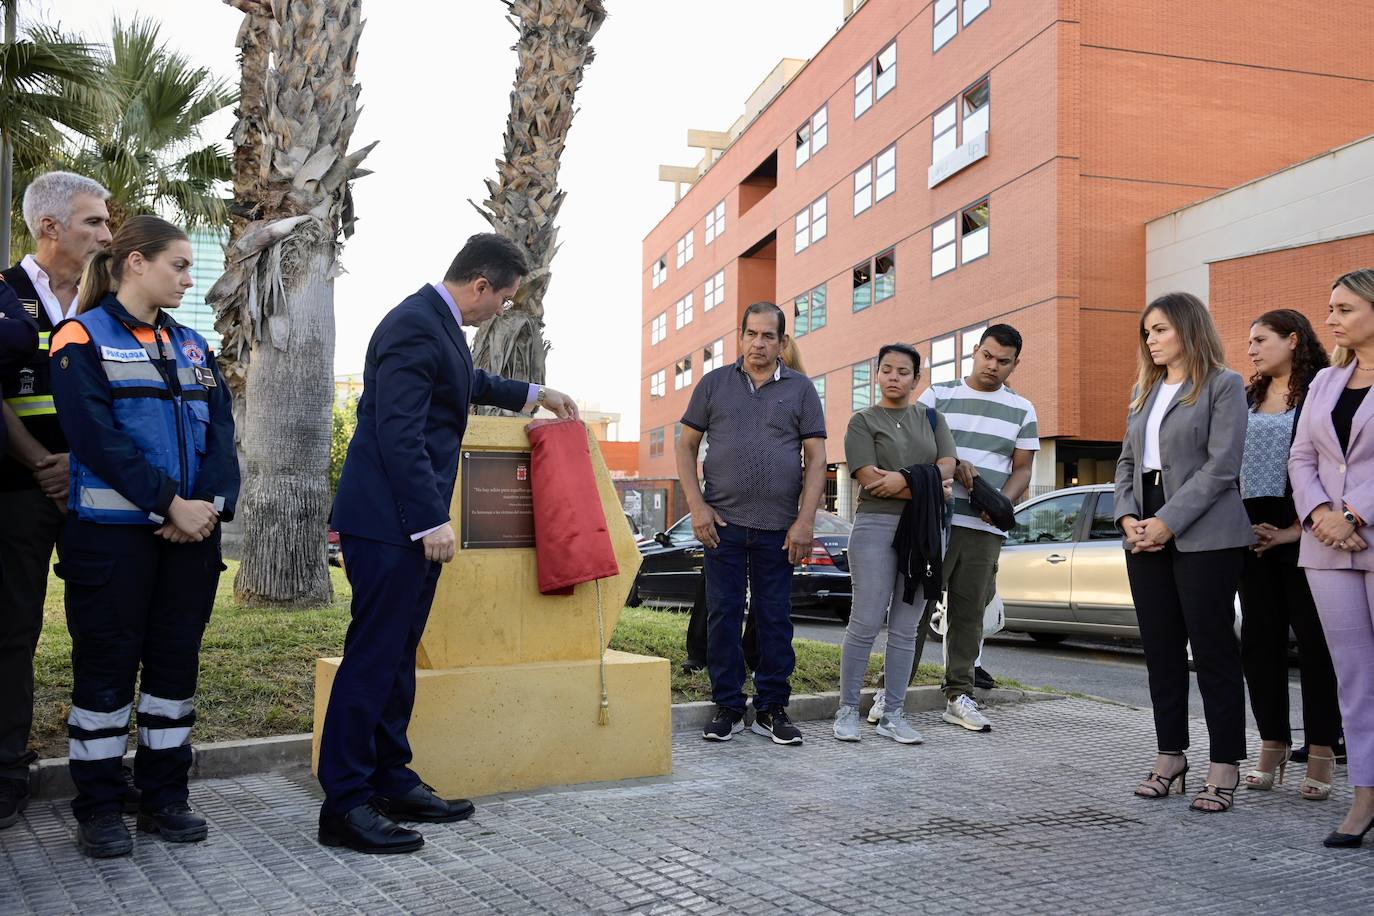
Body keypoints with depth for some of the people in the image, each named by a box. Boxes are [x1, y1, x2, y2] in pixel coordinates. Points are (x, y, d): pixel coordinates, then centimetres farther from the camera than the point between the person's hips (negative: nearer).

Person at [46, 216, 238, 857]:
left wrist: (210, 504, -11)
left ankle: (164, 797, 21)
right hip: (112, 533, -5)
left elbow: (221, 432, 6)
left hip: (191, 533, 5)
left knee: (176, 661, 9)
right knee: (106, 665, 2)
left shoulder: (191, 346, 15)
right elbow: (96, 438, -15)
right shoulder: (83, 340, -3)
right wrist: (170, 502, -18)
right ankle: (98, 809, 15)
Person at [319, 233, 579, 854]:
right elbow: (399, 432, -22)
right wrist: (431, 521, -22)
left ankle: (389, 781, 23)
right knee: (372, 657, -6)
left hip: (415, 522, 10)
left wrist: (535, 395, 46)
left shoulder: (439, 324, 15)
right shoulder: (415, 326, -17)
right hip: (389, 523, -10)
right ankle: (343, 804, 2)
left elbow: (470, 383, 37)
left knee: (397, 655, 14)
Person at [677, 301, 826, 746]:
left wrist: (805, 520, -6)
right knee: (723, 616, 3)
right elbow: (686, 446, 8)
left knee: (775, 620, 5)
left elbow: (816, 458, 4)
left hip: (779, 528, 0)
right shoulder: (714, 383, 8)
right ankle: (728, 708, 13)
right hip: (723, 524, 0)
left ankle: (771, 709, 16)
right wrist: (697, 507, -3)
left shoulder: (800, 389, 7)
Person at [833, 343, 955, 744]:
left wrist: (904, 478, -14)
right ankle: (848, 710, 3)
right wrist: (928, 491, -9)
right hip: (876, 527, -3)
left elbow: (947, 467, 2)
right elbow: (870, 479, -8)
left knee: (905, 629, 4)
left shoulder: (931, 419, 17)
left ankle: (892, 715, 10)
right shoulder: (863, 421, 5)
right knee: (866, 623, -7)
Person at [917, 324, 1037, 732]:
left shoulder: (1021, 410, 13)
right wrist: (953, 465, -14)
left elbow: (1022, 469, 11)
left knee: (969, 612, 7)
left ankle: (959, 696, 14)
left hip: (985, 528, 2)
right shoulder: (938, 395, 7)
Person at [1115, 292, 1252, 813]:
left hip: (1204, 536, -6)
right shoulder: (1144, 391, 17)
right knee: (1161, 649, 9)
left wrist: (1168, 522, -16)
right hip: (1146, 536, 6)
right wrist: (1128, 517, -2)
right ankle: (1170, 758, 18)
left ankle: (1224, 768, 5)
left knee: (1212, 650, -2)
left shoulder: (1223, 385, -2)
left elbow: (1221, 465, -12)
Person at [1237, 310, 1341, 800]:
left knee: (1314, 641, 0)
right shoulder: (1248, 399, 15)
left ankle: (1321, 751, 7)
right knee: (1260, 641, 7)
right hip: (1253, 534, 6)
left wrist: (1296, 531, -15)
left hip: (1302, 533, -6)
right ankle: (1272, 745, 16)